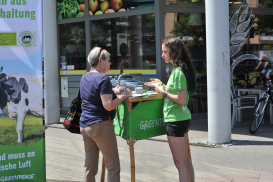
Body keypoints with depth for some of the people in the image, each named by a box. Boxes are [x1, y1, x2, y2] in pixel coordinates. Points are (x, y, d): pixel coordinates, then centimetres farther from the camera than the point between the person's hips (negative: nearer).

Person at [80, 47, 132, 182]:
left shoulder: (85, 77, 12)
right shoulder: (103, 79, -13)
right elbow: (108, 106, -21)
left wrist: (112, 92, 21)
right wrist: (123, 95, -8)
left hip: (84, 125, 8)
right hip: (100, 125, -8)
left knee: (89, 166, 12)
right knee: (113, 166, -1)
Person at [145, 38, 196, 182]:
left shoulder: (178, 72, -17)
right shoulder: (177, 69, 13)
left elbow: (181, 100, -22)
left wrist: (163, 92, -12)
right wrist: (162, 85, 17)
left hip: (176, 120, -10)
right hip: (182, 118, 10)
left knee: (180, 163, -3)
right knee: (186, 161, 15)